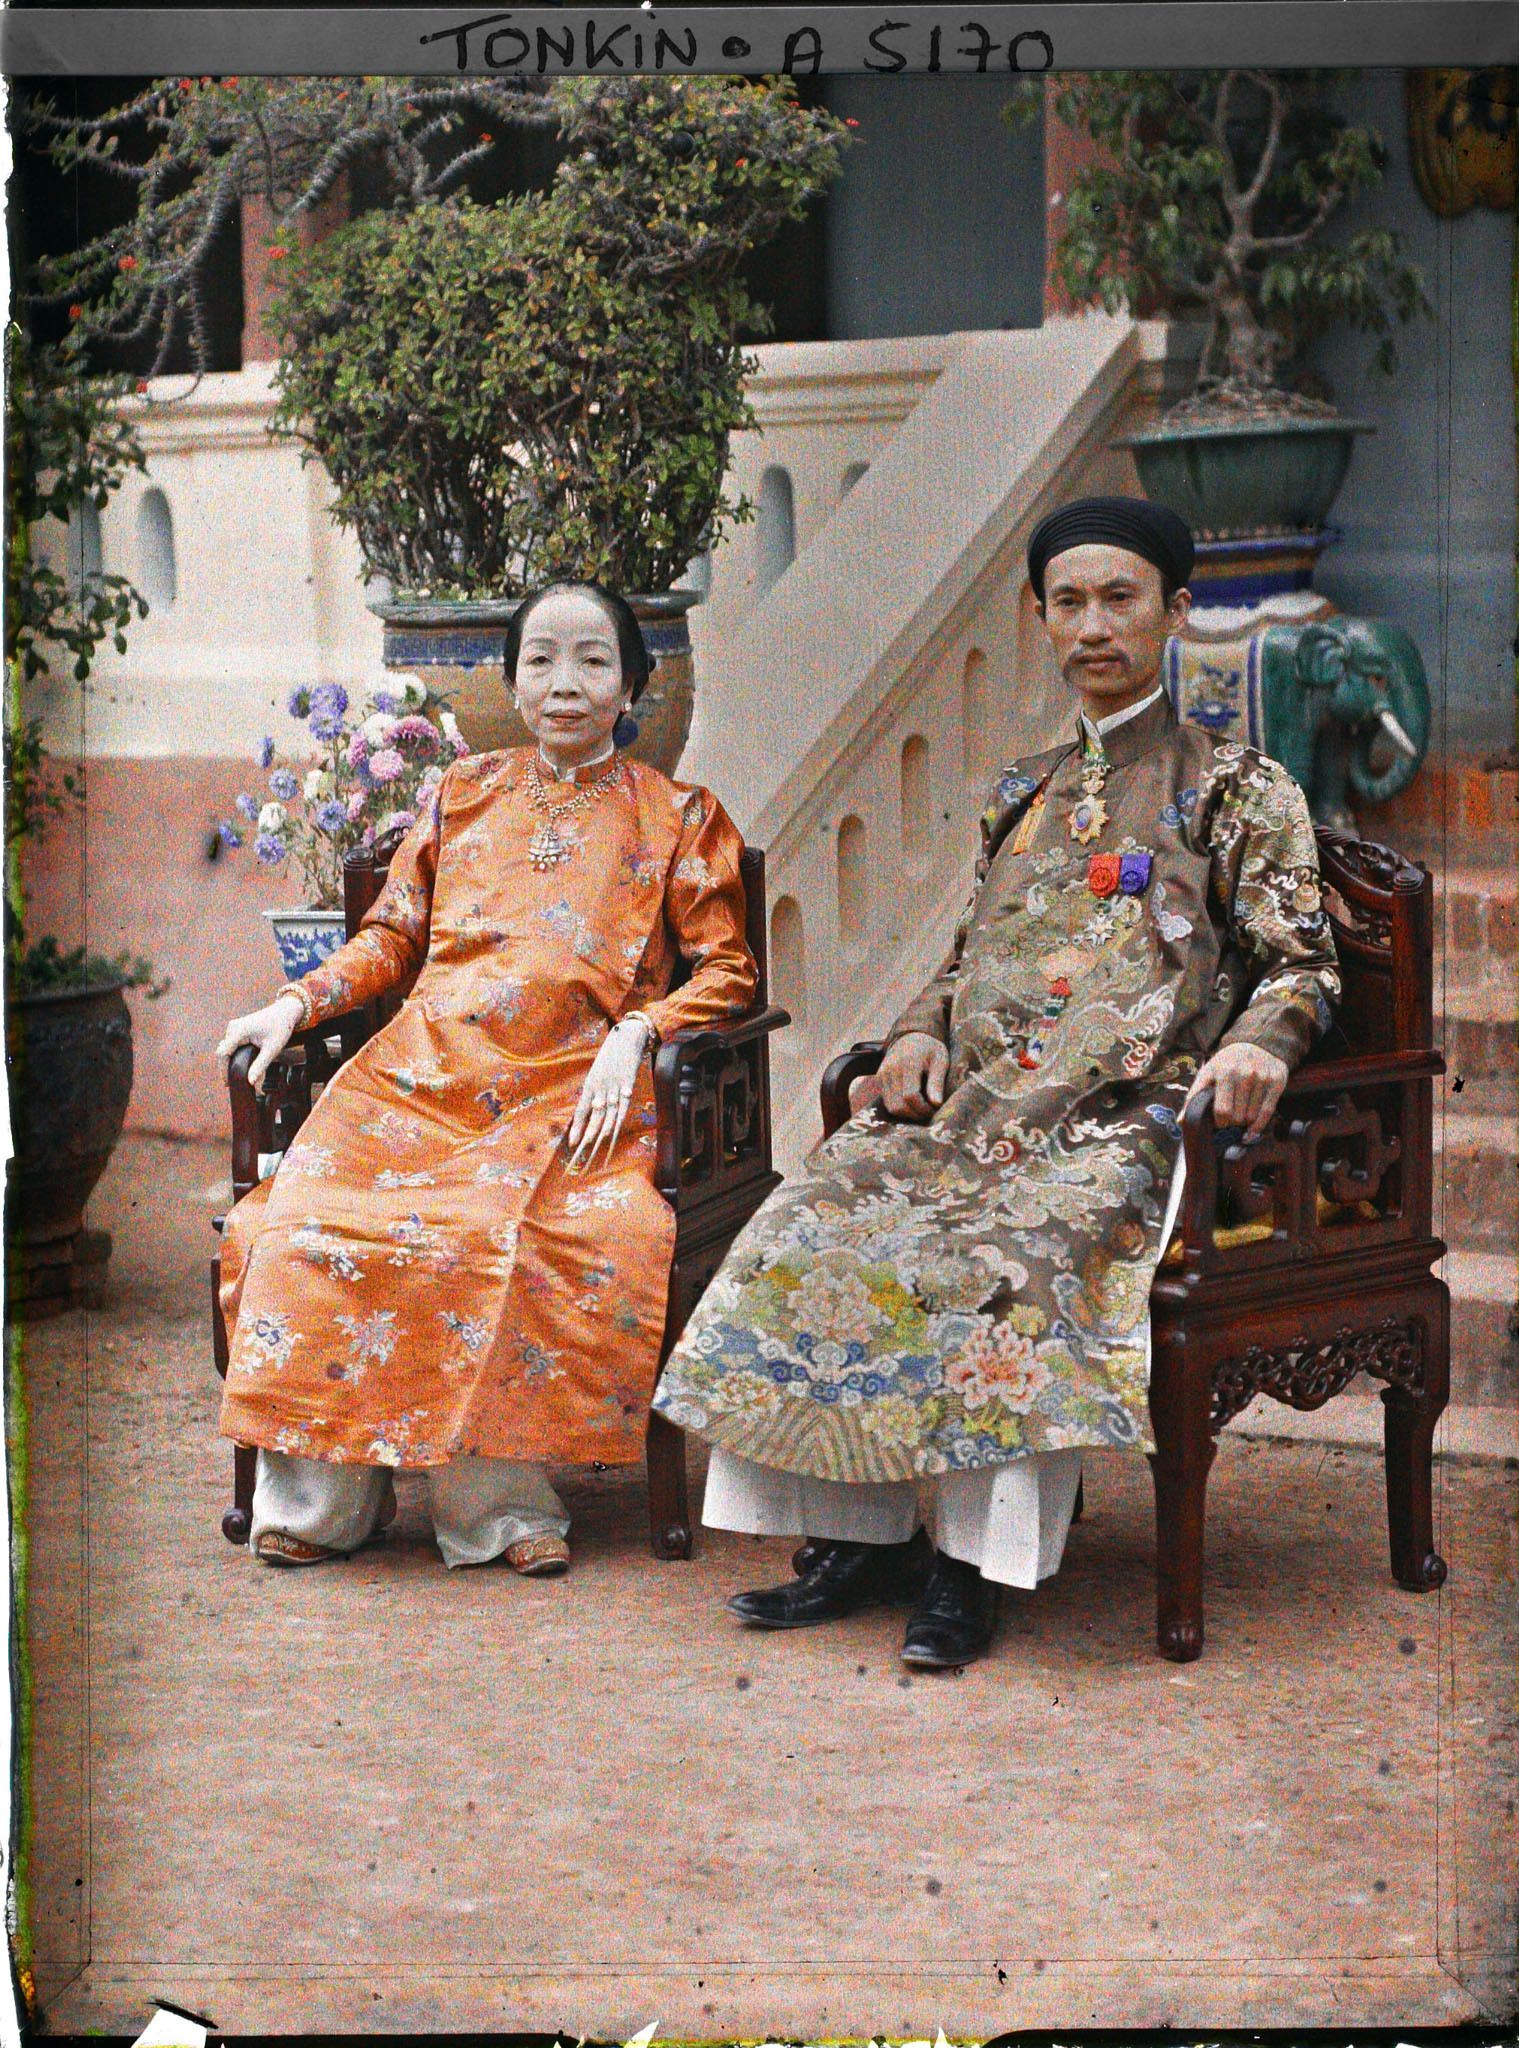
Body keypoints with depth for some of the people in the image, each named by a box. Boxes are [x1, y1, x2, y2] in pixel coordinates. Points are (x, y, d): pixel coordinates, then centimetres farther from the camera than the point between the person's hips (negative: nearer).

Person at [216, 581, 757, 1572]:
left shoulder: (678, 815, 13)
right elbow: (394, 936, 22)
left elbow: (727, 969, 7)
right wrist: (296, 1004, 6)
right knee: (306, 1221, -24)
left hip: (572, 1098, -2)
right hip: (424, 1075, 3)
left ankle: (501, 1497, -21)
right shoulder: (462, 793, 22)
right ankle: (322, 1496, -12)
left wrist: (635, 1035, -10)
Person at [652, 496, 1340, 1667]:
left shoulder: (1240, 791, 9)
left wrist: (1259, 1042, -22)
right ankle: (861, 1531, -15)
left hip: (1126, 1118, -5)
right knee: (820, 1225, -20)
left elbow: (1301, 962, 1)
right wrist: (923, 1031, 5)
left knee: (1000, 1255, -34)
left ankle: (971, 1559, -24)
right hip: (976, 1099, 5)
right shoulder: (1021, 795, 24)